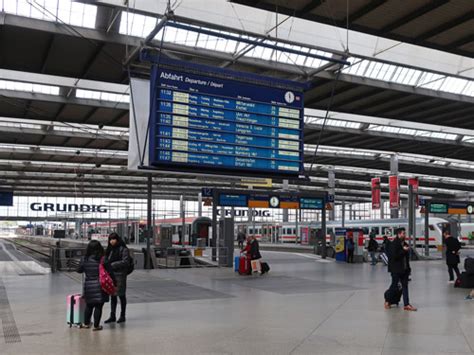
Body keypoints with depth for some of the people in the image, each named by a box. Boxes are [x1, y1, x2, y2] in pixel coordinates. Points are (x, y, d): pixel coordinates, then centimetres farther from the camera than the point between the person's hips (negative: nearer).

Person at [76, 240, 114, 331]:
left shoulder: (85, 259, -3)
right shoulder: (103, 260, -11)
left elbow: (79, 270, 10)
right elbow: (110, 273, -9)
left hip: (88, 286, 3)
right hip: (100, 286, -3)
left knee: (89, 305, 20)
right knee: (98, 306, 4)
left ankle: (86, 323, 30)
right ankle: (96, 325, 8)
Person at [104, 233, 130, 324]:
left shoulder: (123, 249, -8)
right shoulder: (110, 249, 12)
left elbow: (125, 262, -16)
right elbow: (107, 260, 17)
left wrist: (112, 265, -20)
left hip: (120, 275, -6)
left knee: (121, 295, 4)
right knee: (112, 296, 11)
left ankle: (122, 316, 15)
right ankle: (112, 316, 18)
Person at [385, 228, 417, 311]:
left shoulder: (403, 243, 11)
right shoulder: (393, 244, -14)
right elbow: (394, 256, -23)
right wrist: (404, 250, -20)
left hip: (404, 269, 8)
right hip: (396, 270, -8)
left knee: (405, 286, 6)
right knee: (394, 285, 3)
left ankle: (406, 304, 9)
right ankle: (387, 301, 22)